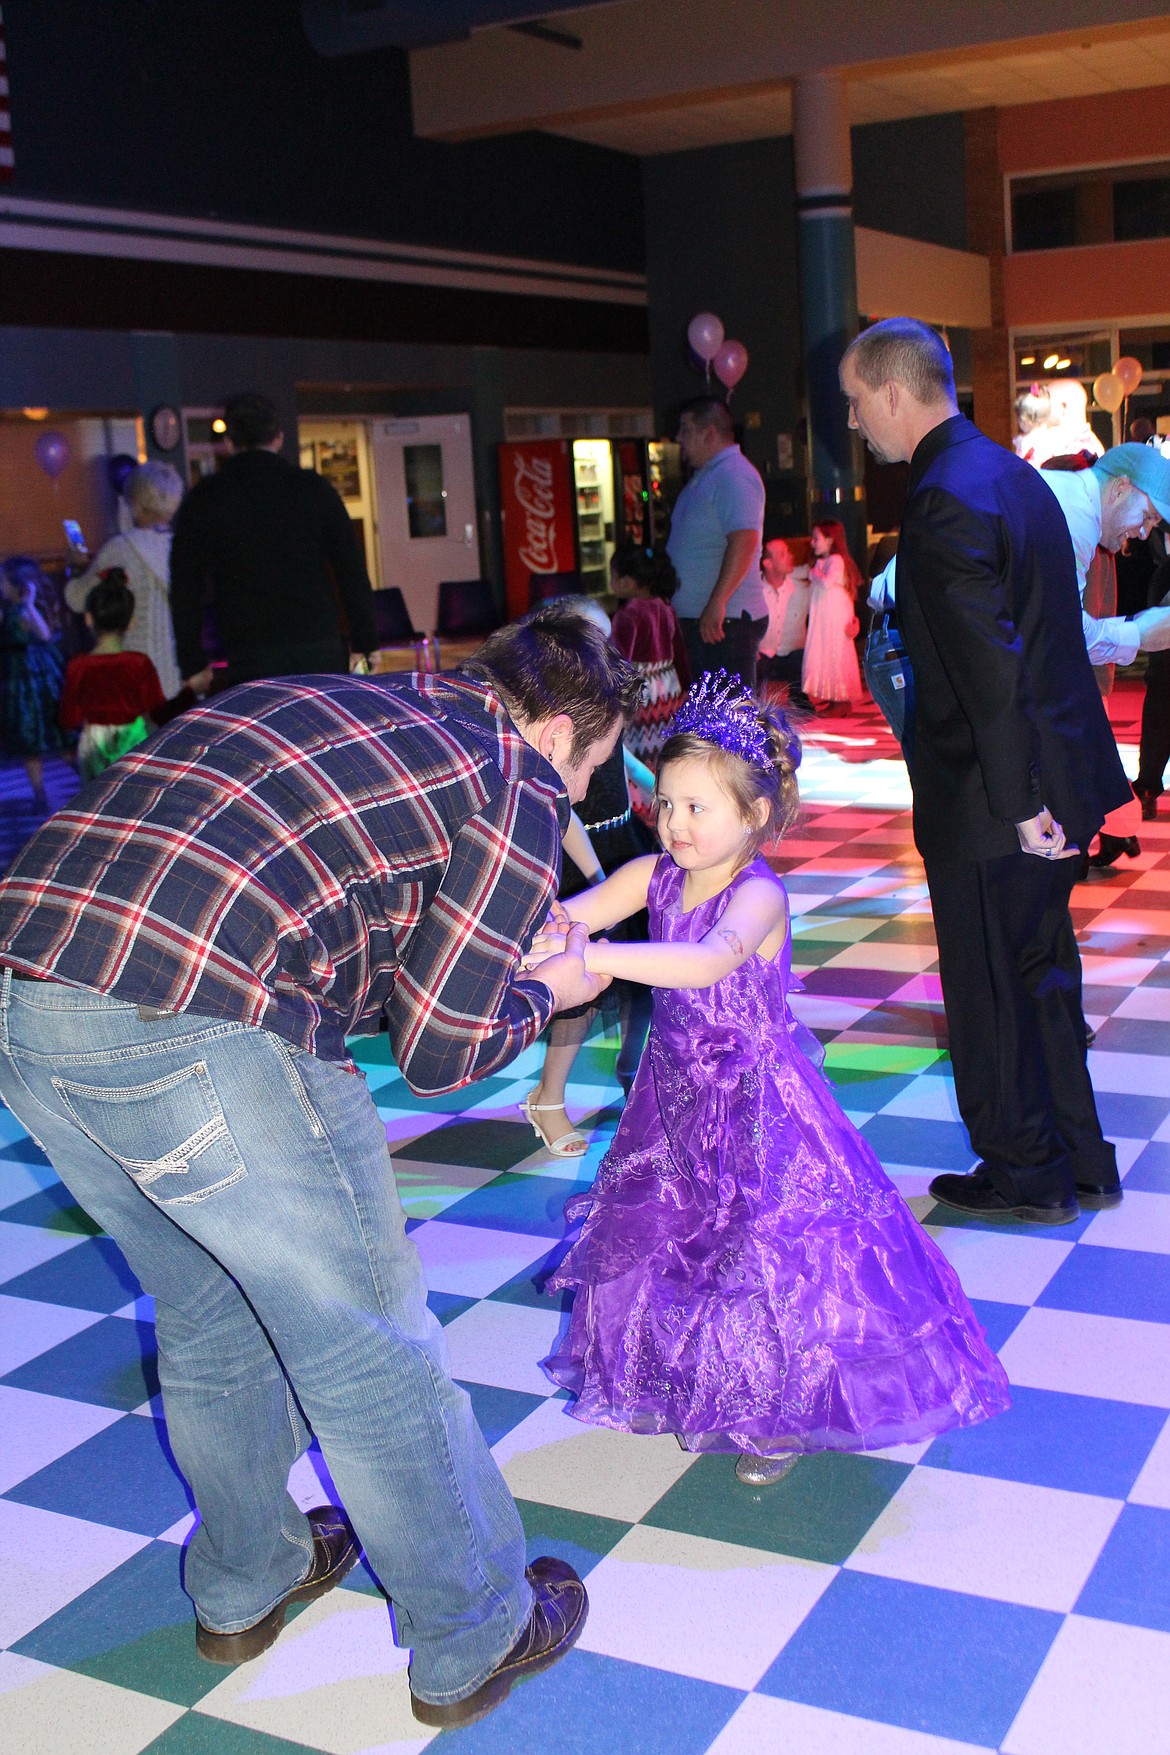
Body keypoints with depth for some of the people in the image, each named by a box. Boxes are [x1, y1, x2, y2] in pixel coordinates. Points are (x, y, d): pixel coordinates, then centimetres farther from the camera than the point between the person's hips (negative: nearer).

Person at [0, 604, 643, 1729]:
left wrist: (500, 956, 37)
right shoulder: (520, 781, 6)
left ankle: (243, 1587, 48)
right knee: (366, 1346, 12)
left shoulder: (326, 704, 26)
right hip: (190, 1031, -8)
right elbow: (439, 1051, 3)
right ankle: (472, 1639, 31)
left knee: (209, 1316, 28)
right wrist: (545, 993, 24)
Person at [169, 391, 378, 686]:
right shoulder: (314, 488, 5)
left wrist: (192, 665, 12)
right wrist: (364, 644, 12)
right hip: (322, 649, 1)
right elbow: (352, 570, 6)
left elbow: (185, 588, 6)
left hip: (250, 659, -1)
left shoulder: (203, 500, 5)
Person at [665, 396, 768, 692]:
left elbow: (744, 542, -26)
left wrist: (717, 602, -31)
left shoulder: (734, 476, -15)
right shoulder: (705, 476, 20)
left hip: (725, 620, -11)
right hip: (697, 618, 11)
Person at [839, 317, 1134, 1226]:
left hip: (990, 803, -9)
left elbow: (990, 664, -24)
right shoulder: (1009, 472, 11)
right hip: (1054, 778, 9)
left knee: (991, 991, 6)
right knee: (1043, 975, 19)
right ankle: (1079, 1167, 30)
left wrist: (1018, 802, -22)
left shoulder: (946, 498, -19)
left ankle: (1025, 1177, 20)